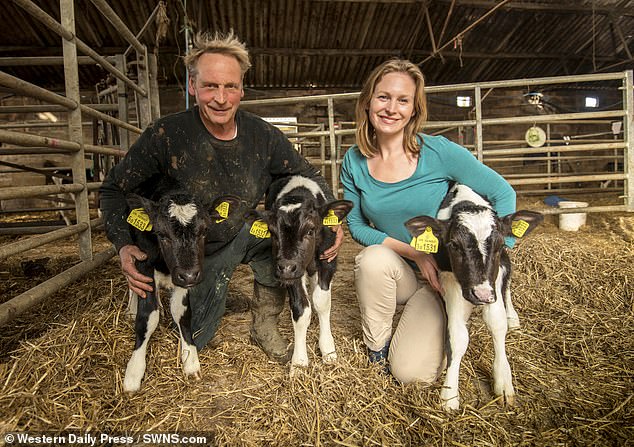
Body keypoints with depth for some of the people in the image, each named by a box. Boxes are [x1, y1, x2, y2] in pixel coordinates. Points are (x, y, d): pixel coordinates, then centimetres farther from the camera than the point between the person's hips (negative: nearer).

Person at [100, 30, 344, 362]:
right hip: (198, 250, -1)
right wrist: (123, 245, -27)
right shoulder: (166, 136, -21)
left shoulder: (262, 135, -15)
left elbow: (309, 176, -4)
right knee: (196, 338, 3)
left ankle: (264, 326, -6)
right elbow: (114, 189, -11)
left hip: (247, 233, 2)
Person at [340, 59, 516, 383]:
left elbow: (503, 193, -9)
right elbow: (356, 225, -4)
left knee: (412, 373, -16)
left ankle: (434, 322, 20)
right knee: (374, 258, -34)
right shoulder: (354, 161, -7)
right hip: (394, 272, 3)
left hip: (446, 274, -2)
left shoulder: (438, 152, -16)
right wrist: (414, 252, -17)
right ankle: (376, 343, -5)